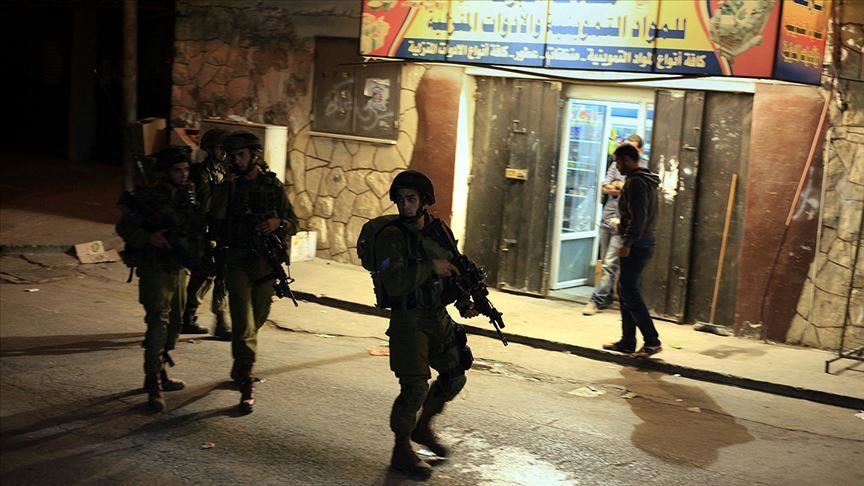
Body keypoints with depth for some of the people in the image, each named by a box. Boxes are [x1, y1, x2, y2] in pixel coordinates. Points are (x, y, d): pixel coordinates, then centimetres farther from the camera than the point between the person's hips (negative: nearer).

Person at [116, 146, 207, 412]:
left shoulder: (189, 196, 8)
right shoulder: (148, 198, -11)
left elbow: (198, 228, 18)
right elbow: (124, 228, -10)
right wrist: (149, 237, -25)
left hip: (179, 268, 7)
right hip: (155, 268, -7)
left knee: (174, 323, 15)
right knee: (158, 321, -16)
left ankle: (159, 373, 30)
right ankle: (154, 383, -16)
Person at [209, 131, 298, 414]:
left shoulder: (273, 186, 4)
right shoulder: (227, 186, 2)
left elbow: (292, 223, 7)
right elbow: (215, 219, -14)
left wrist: (278, 224, -14)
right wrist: (227, 187, -17)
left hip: (266, 261, 2)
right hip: (237, 260, -2)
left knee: (258, 318, 14)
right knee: (243, 321, -12)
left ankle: (240, 368, 39)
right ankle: (246, 384, -13)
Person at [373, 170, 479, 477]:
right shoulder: (391, 236, -14)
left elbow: (454, 269, 19)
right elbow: (394, 283, -27)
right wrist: (431, 267, -23)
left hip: (439, 317, 7)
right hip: (409, 322, -7)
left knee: (455, 376, 14)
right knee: (416, 386, -11)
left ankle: (423, 427, 35)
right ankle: (401, 452, 6)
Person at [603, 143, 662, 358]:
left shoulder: (636, 182, -15)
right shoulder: (646, 180, 17)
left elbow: (638, 216, -23)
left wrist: (627, 243, -24)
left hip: (636, 244, -10)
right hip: (643, 242, 11)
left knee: (629, 291, -8)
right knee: (625, 290, 14)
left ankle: (652, 340, -7)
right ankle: (627, 341, 18)